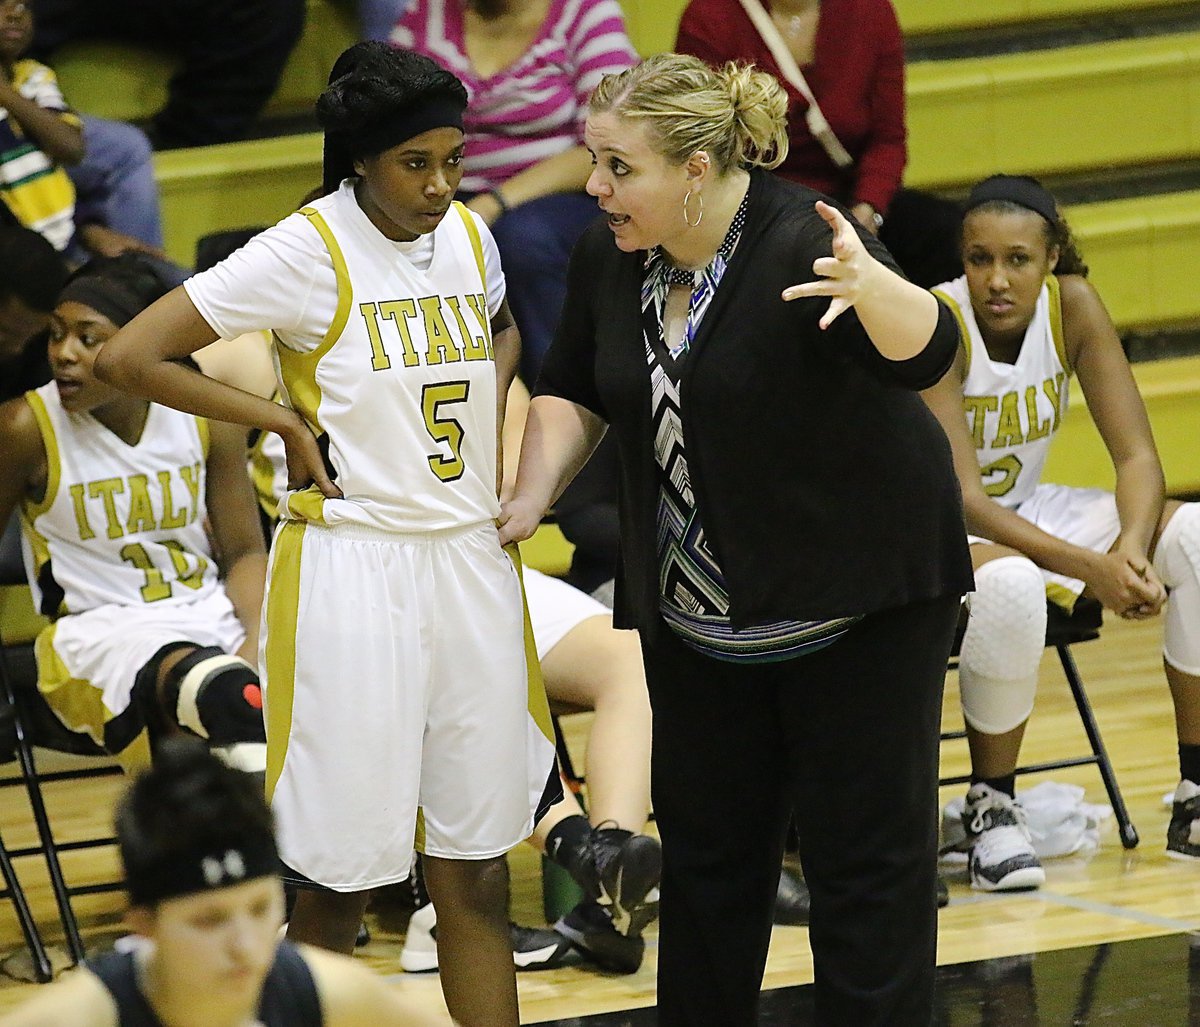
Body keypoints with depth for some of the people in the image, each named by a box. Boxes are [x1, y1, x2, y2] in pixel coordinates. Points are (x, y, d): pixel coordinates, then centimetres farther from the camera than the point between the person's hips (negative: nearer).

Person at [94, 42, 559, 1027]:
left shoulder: (469, 236, 6)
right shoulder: (307, 252, -12)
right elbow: (130, 357, -13)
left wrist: (489, 403, 11)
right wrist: (286, 421, -10)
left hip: (471, 565, 6)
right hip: (352, 571, -6)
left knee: (477, 870, 9)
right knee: (341, 881, -1)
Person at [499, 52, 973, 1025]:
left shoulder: (800, 244, -24)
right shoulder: (609, 259, -4)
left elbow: (923, 354, -38)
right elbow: (576, 393, 12)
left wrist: (869, 285, -58)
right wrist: (530, 499, -3)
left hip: (855, 595, -6)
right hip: (699, 608, 6)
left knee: (865, 846, -1)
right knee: (706, 841, 14)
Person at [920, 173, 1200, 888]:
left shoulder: (1073, 307, -10)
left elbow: (1138, 456, -10)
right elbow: (961, 499, -27)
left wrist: (1131, 548, -31)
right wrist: (1089, 568, -36)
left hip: (1025, 511, 6)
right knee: (1009, 584, -40)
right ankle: (992, 808, -17)